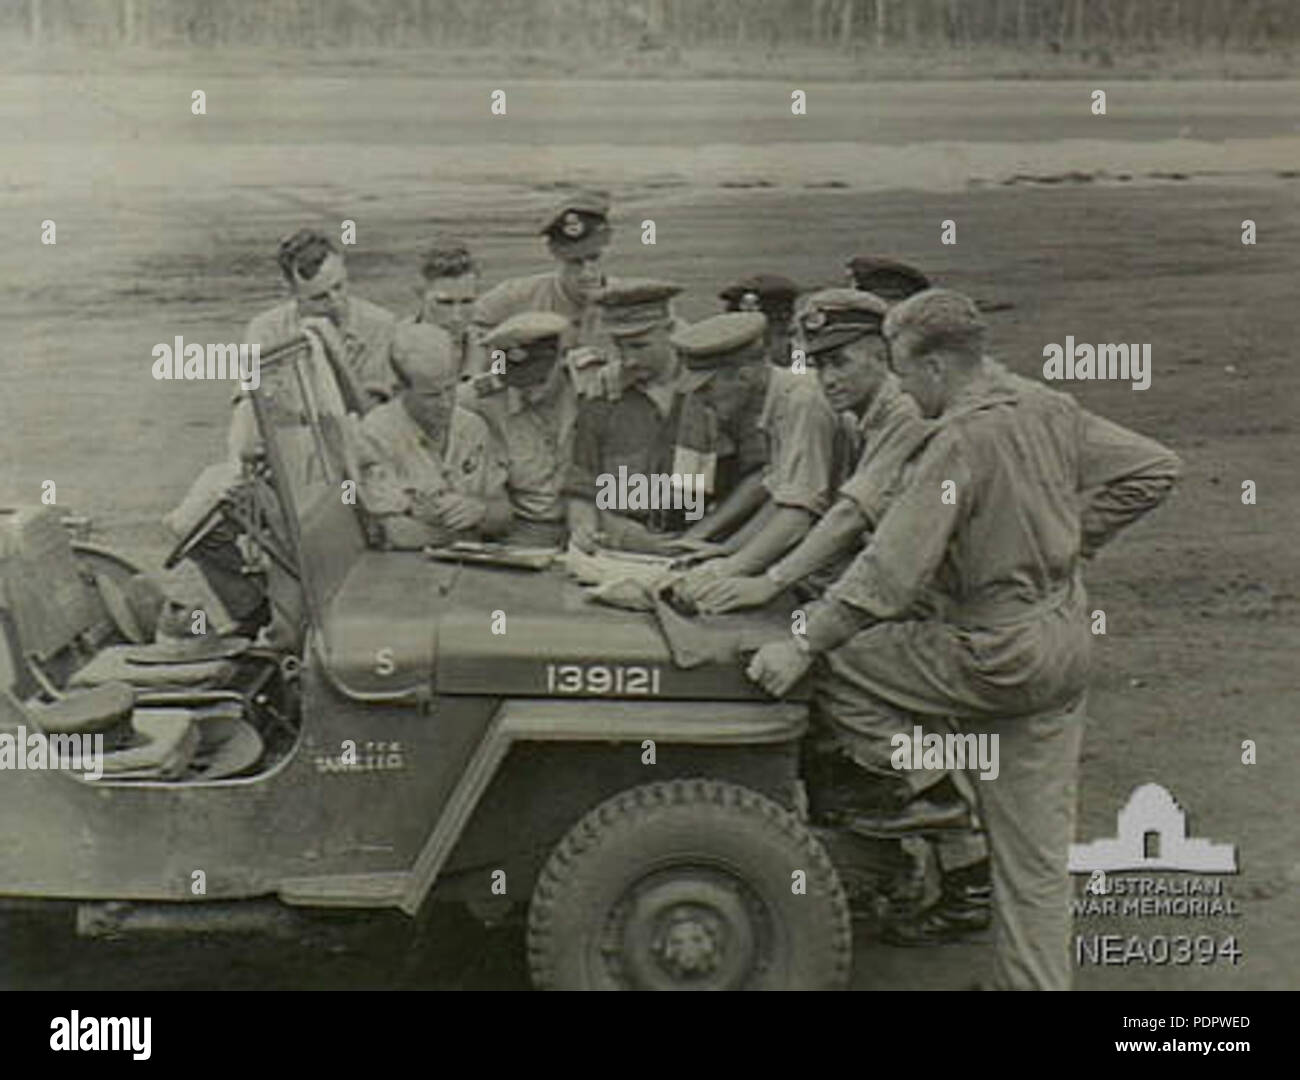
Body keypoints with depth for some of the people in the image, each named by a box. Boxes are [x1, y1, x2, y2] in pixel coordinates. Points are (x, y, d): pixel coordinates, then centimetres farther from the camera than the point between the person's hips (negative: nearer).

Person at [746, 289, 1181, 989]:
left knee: (835, 663, -1)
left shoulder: (962, 441, -20)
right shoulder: (1049, 409, 5)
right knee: (1035, 845, 15)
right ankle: (1034, 977, 22)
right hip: (1064, 644, 9)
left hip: (1000, 654, -9)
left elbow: (893, 569, -25)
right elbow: (1151, 470, 12)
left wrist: (802, 645, -22)